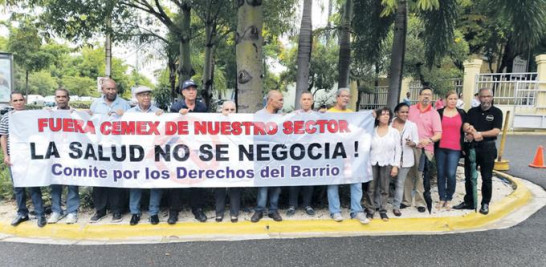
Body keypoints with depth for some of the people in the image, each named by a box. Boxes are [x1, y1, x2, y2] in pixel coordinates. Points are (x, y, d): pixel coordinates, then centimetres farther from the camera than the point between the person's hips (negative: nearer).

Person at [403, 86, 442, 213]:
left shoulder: (434, 113, -1)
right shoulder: (410, 109, 6)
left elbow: (438, 134, -8)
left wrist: (429, 140, -26)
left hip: (425, 149, -2)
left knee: (422, 176, 3)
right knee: (408, 175, 7)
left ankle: (420, 202, 15)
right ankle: (406, 200, 18)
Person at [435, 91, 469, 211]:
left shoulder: (462, 113, 9)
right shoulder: (439, 112, 4)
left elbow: (465, 129, 19)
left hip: (455, 149, 0)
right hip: (440, 148, 0)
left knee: (451, 174, -9)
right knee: (441, 174, 5)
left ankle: (449, 199, 9)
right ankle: (442, 199, 17)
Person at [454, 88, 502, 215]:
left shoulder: (497, 112, -2)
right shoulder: (472, 111, 8)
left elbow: (496, 131, -11)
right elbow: (466, 126, 2)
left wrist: (480, 133, -20)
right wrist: (470, 133, -18)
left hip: (487, 148, -3)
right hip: (471, 147, 3)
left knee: (486, 178, 5)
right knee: (469, 176, 9)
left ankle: (485, 204, 17)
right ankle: (469, 202, 20)